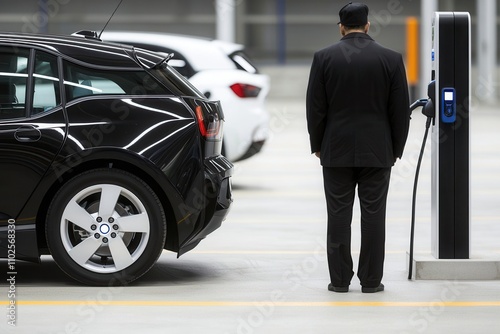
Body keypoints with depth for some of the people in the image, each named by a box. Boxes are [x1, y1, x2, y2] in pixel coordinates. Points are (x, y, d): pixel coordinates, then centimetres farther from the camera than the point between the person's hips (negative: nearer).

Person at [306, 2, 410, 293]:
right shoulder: (391, 59, -2)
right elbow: (400, 109, 0)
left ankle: (340, 279, 4)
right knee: (373, 215, 2)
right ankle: (371, 280, 4)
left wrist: (317, 145, 10)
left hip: (336, 150, 0)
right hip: (377, 151, 0)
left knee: (339, 215, 3)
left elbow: (315, 107, -1)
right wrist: (396, 149, 9)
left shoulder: (324, 58, -3)